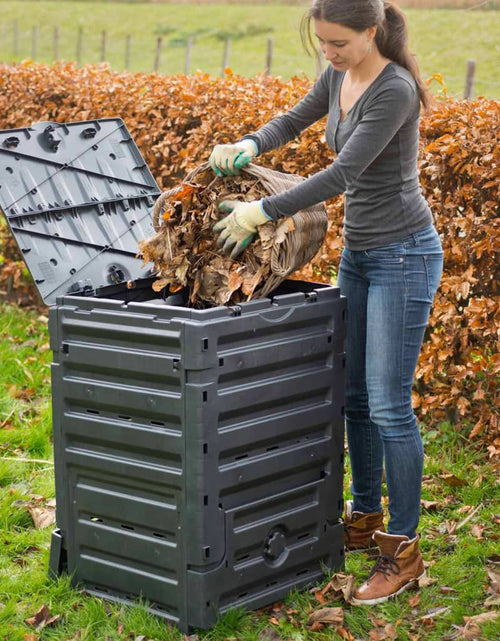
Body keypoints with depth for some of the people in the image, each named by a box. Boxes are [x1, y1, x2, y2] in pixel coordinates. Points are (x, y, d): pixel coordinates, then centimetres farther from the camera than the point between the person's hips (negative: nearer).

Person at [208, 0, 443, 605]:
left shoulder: (395, 89, -21)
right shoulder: (339, 75, 5)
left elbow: (342, 174, -25)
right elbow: (295, 119, 20)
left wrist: (261, 212, -21)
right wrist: (249, 145, -2)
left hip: (404, 256, -9)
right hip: (358, 254, 9)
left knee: (389, 404, -7)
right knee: (353, 395, 14)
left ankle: (402, 551, 3)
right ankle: (365, 517, 30)